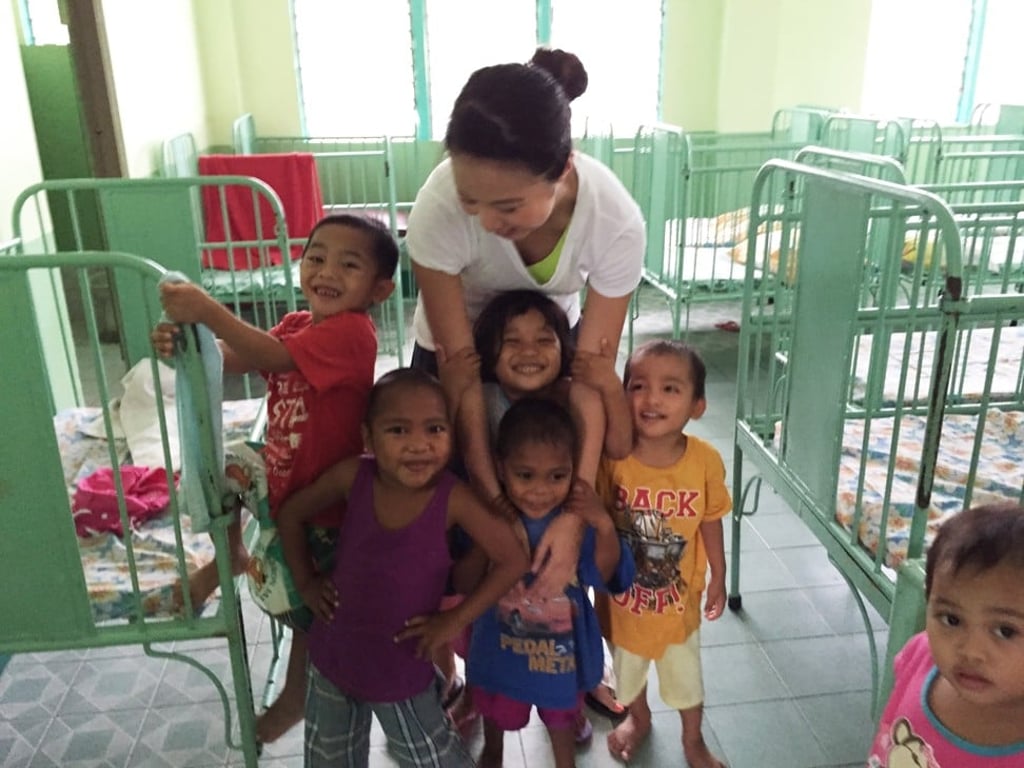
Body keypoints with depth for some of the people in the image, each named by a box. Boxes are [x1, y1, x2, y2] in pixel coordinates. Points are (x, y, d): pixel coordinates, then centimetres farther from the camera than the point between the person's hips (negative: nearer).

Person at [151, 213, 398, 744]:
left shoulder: (351, 332, -26)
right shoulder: (296, 325, 2)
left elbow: (271, 357, -38)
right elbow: (231, 360, -9)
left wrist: (207, 310, -43)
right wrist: (183, 342, -27)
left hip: (324, 503, -7)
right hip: (279, 477, 7)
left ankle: (294, 697, 38)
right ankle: (230, 556, 32)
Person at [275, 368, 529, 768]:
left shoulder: (452, 498, -24)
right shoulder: (353, 476, -16)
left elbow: (514, 560, -16)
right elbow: (291, 513, 2)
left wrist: (456, 619, -16)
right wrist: (306, 582, 0)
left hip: (402, 668, -3)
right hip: (332, 655, 3)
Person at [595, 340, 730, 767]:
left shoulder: (705, 461, -22)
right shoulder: (612, 458, -25)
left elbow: (710, 522, -6)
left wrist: (718, 579, 4)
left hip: (679, 597, 0)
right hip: (624, 595, 0)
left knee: (686, 677, 24)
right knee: (628, 670, 28)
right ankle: (639, 720, 60)